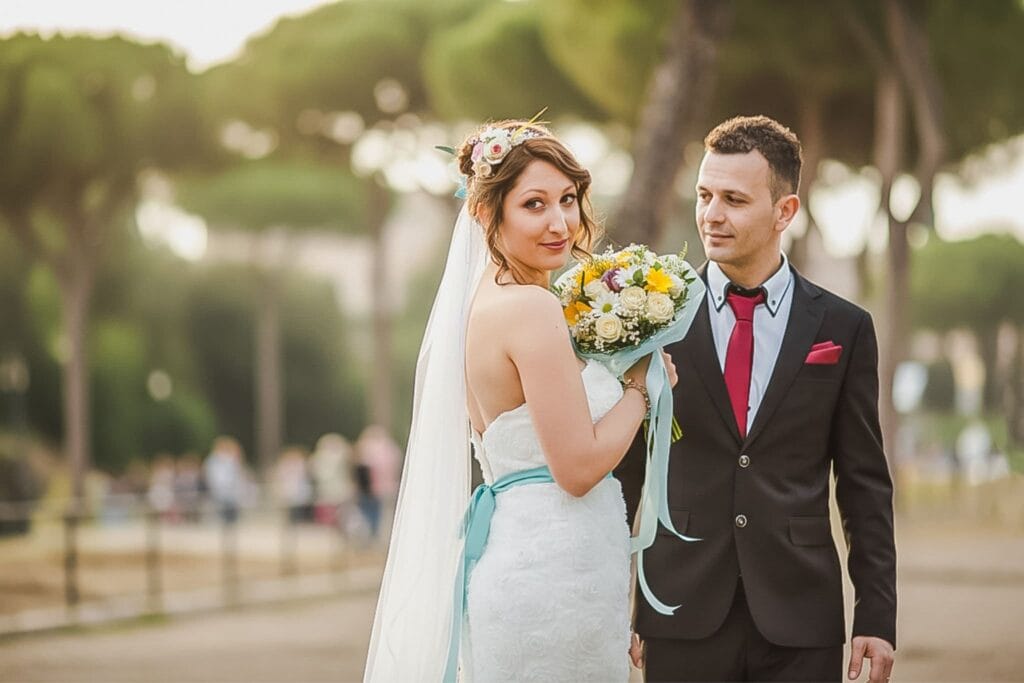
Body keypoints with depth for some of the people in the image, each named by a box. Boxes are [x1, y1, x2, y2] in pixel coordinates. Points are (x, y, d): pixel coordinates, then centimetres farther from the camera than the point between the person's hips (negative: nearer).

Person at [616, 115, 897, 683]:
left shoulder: (843, 328, 3)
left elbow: (865, 485, 6)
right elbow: (624, 467, 6)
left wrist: (877, 616, 2)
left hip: (800, 625, 0)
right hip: (684, 617, 0)